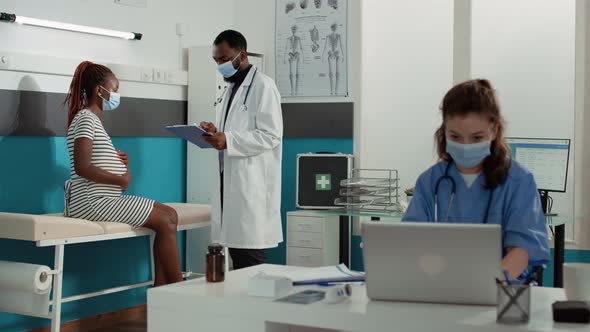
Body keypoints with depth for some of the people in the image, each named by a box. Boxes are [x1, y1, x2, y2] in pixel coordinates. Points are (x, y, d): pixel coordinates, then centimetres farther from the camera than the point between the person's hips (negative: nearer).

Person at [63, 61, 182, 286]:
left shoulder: (94, 119, 21)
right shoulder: (85, 118, -10)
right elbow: (82, 167, -21)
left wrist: (117, 162, 5)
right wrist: (121, 179, -13)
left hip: (104, 198, 10)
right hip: (92, 201, -10)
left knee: (169, 214, 2)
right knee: (165, 221, -13)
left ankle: (161, 290, -2)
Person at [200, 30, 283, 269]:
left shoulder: (262, 86, -6)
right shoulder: (231, 87, 20)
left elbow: (270, 135, -15)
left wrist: (228, 140, -24)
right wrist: (216, 133, 5)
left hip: (251, 183, -8)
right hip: (229, 179, 8)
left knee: (249, 256, -10)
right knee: (235, 250, 8)